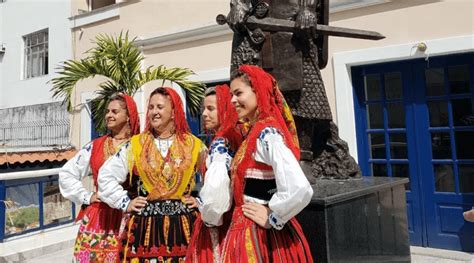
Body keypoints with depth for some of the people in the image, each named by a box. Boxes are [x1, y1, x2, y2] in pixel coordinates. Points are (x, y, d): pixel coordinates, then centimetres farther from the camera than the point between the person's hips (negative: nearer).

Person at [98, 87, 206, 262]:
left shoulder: (193, 145, 3)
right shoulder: (135, 145, 3)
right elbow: (106, 175, 7)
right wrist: (125, 203, 2)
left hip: (182, 226, 0)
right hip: (144, 226, 0)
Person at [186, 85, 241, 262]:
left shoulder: (220, 143, -17)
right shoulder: (234, 138, 8)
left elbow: (216, 185, -31)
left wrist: (211, 218, -15)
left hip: (215, 227, -8)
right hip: (228, 220, 8)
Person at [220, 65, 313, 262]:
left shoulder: (266, 133, -20)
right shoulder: (256, 132, 8)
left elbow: (300, 190, -32)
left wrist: (272, 218, -18)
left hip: (257, 233, -8)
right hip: (252, 229, 8)